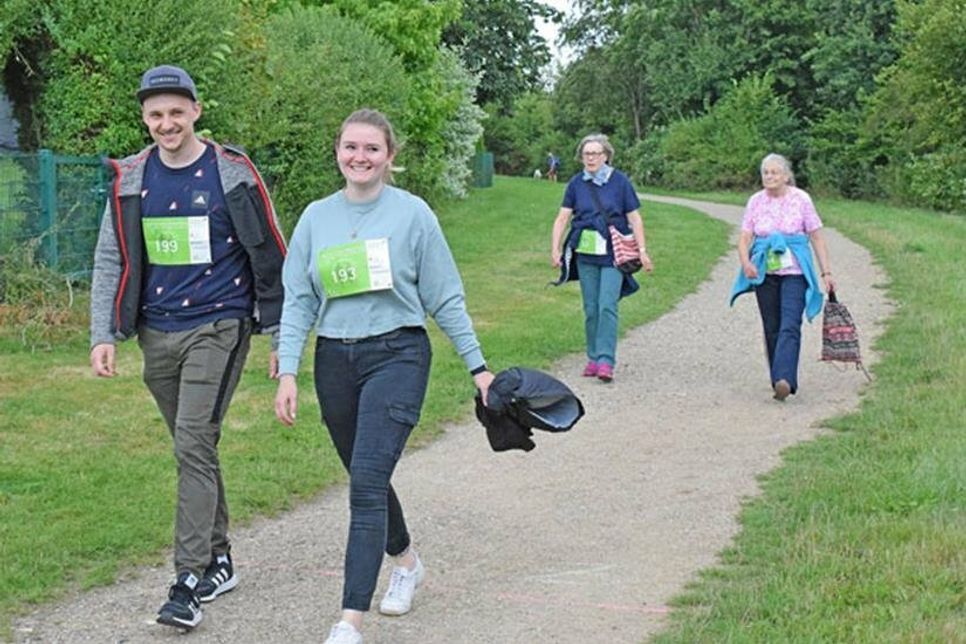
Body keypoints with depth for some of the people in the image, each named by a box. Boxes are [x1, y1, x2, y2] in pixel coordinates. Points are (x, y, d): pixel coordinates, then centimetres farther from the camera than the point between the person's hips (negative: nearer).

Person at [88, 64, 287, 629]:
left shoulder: (233, 174, -5)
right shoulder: (131, 180, 5)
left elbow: (270, 258, 0)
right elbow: (111, 262, 10)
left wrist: (282, 335, 1)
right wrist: (104, 334, 2)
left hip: (218, 328, -5)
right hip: (158, 334, 5)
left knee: (195, 445, -12)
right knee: (194, 449, 13)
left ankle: (189, 581, -11)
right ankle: (219, 560, 26)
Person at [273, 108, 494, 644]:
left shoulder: (412, 214, -3)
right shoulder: (316, 217, 6)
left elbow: (445, 298, 1)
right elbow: (297, 300, 6)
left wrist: (477, 367, 1)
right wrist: (287, 372, -3)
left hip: (397, 356, -4)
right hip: (334, 360, 4)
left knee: (367, 483, -16)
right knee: (365, 480, 17)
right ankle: (405, 561, 44)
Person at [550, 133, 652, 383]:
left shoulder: (619, 181, -1)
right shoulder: (576, 184, 5)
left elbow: (635, 219, 1)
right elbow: (562, 218, 6)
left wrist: (642, 251, -3)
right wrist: (555, 248, -3)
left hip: (613, 253, -3)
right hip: (585, 253, 3)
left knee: (607, 306, -12)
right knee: (591, 308, 8)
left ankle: (606, 361, -12)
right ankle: (593, 358, 18)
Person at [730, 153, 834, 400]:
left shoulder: (801, 199, -1)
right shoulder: (756, 201, 6)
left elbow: (816, 237, 2)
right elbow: (744, 238, 3)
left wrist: (826, 272, -1)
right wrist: (746, 263, -17)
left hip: (794, 271, -3)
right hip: (764, 272, 3)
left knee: (790, 327, -16)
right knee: (771, 329, 8)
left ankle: (785, 379, -27)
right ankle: (778, 381, 17)